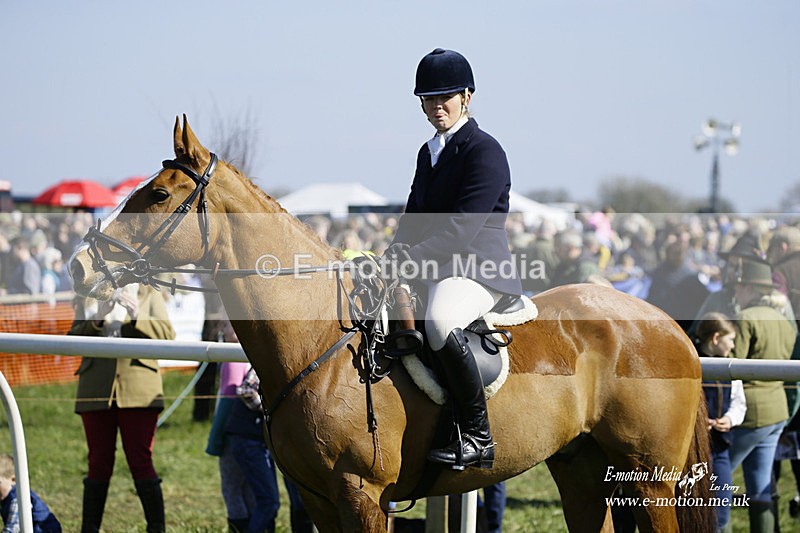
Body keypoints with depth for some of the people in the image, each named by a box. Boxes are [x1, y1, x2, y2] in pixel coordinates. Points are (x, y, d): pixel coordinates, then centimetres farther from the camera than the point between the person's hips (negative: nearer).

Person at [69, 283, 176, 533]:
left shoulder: (150, 295, 10)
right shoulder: (89, 297, 13)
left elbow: (168, 334, -3)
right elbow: (73, 339, 3)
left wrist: (137, 316, -18)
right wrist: (97, 321, -15)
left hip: (138, 391, -2)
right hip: (96, 393, 2)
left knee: (141, 463, -4)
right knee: (99, 465, 4)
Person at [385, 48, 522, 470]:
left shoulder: (484, 151, -9)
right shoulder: (428, 153, 19)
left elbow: (462, 227, -18)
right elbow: (413, 219, 20)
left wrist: (410, 258, -24)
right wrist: (392, 260, 0)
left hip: (479, 268, -10)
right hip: (432, 271, 10)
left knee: (439, 322, -38)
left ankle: (478, 438, -30)